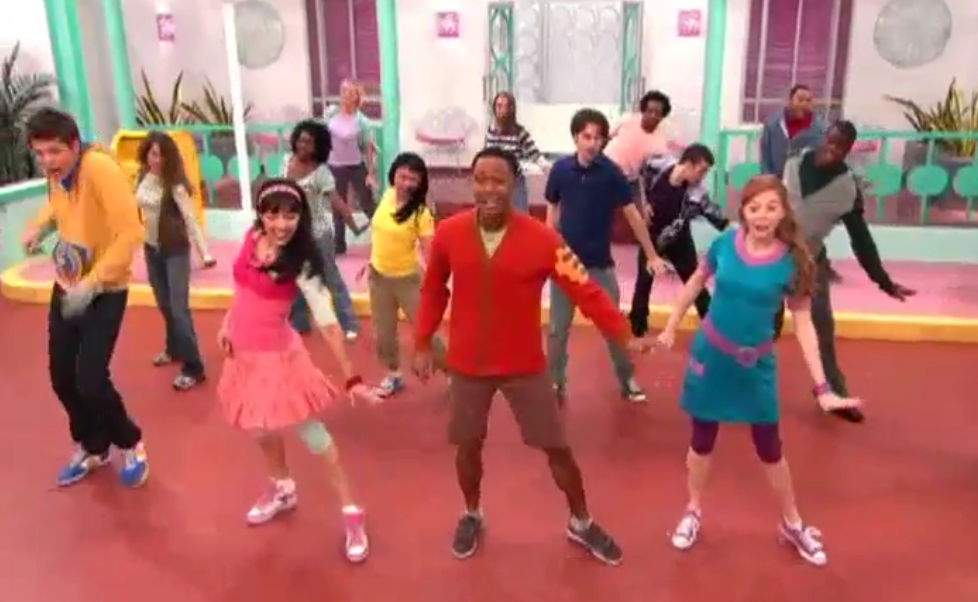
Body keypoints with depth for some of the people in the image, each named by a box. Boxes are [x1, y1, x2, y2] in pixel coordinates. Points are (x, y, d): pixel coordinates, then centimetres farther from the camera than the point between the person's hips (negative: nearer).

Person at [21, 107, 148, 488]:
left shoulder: (101, 169, -23)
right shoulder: (55, 172, -1)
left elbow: (131, 233, -29)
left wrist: (91, 285, -31)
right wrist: (39, 226, 1)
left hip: (104, 292, -7)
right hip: (65, 287, 7)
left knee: (90, 380, -10)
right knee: (61, 376, 11)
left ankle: (131, 446, 17)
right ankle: (92, 449, 34)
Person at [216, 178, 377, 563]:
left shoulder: (302, 261, -21)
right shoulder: (252, 237, -5)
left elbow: (327, 322, -25)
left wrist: (351, 377, -28)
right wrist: (227, 324, 16)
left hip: (277, 354, -6)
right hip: (244, 351, 6)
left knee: (310, 432, 0)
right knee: (260, 429, 21)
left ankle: (351, 513, 11)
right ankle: (283, 490, 45)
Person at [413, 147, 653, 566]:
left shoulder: (542, 239, -17)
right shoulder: (448, 234, -10)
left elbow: (585, 290, -15)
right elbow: (433, 291, 5)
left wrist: (624, 337, -22)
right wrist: (423, 344, 7)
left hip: (525, 365, -1)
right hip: (467, 364, 2)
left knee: (557, 447, 9)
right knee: (467, 444, 16)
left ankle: (581, 523, 34)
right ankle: (472, 516, 44)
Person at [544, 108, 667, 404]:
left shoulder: (611, 172, -10)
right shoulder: (560, 169, -7)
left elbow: (632, 214, -5)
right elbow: (552, 211, 5)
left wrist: (652, 255, -1)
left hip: (600, 264, -1)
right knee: (558, 328, 8)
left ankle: (627, 380, 28)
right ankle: (555, 382, 24)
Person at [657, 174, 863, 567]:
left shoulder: (792, 261, -16)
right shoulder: (725, 243, -13)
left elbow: (803, 324, -11)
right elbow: (696, 283, 4)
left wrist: (821, 387, -13)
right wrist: (670, 329, 10)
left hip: (756, 363, -1)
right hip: (710, 353, 1)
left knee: (769, 447, 12)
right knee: (702, 439, 14)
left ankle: (792, 524, 35)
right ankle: (693, 512, 37)